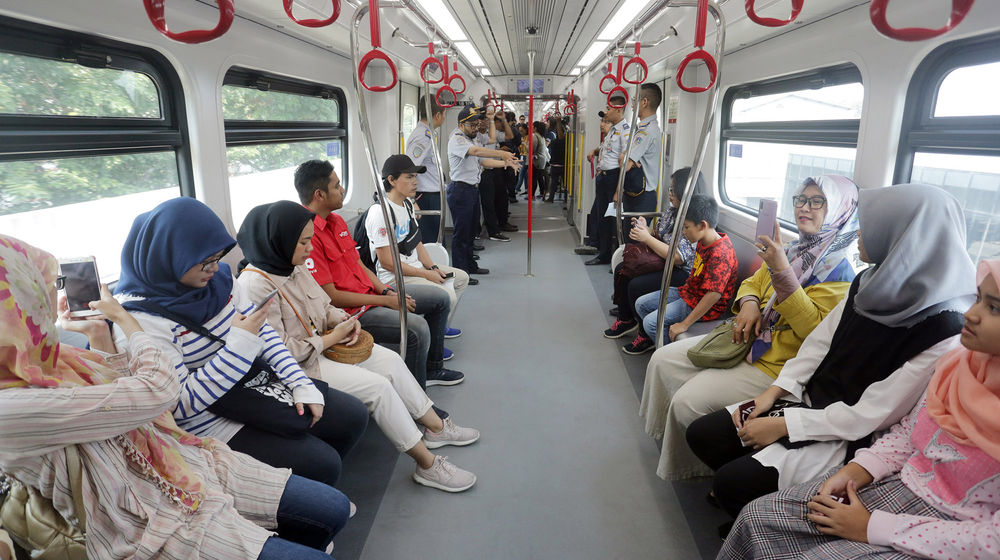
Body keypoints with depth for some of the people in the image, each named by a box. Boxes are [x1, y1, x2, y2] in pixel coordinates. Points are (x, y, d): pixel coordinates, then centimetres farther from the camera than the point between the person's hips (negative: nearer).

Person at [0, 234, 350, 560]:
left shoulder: (46, 358, 2)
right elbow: (157, 390, -23)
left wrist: (97, 333, 5)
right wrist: (120, 315, -7)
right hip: (158, 528, -8)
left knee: (335, 509, 4)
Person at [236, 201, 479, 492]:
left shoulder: (295, 267, 4)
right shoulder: (255, 285, -23)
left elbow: (323, 306, 17)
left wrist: (340, 319, -6)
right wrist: (332, 338, -17)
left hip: (321, 344, 9)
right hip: (297, 367, -9)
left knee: (390, 360, 1)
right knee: (377, 386, -19)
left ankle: (436, 427, 13)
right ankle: (428, 465, -8)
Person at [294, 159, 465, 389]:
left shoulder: (337, 221, 11)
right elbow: (331, 296, -21)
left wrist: (387, 291, -1)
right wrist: (385, 301, -16)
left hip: (369, 293, 10)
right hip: (349, 311, -10)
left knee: (440, 299, 13)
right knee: (417, 328, -29)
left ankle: (432, 368, 28)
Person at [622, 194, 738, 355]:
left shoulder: (719, 254, -30)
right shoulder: (704, 242, 1)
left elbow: (714, 294, -35)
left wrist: (684, 324, -32)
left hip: (703, 305, -10)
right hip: (688, 292, 10)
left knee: (652, 322, -19)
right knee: (641, 304, 11)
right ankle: (646, 338, 31)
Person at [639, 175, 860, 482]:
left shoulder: (838, 269, -14)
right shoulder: (795, 250, 9)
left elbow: (812, 327, -26)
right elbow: (752, 282, 18)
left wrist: (782, 271, -33)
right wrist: (749, 304, -6)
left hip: (774, 363, -8)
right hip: (746, 338, 8)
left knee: (688, 401, -19)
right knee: (663, 361, 3)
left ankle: (692, 468, 10)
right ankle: (669, 433, 22)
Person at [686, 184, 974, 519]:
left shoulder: (943, 334, -24)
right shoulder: (870, 284, -2)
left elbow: (870, 416, -22)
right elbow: (819, 342, 4)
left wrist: (784, 425, -18)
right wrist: (773, 392, -6)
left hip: (848, 439, -7)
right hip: (807, 401, 7)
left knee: (732, 482, -18)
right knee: (701, 435, -2)